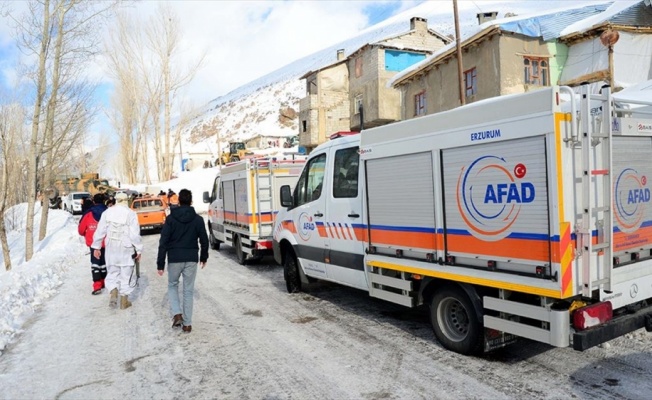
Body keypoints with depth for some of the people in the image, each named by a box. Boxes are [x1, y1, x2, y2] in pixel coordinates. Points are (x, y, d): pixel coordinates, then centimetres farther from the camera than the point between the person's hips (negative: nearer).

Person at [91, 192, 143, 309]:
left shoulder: (107, 212, 0)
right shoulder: (130, 213, -11)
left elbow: (100, 231, 4)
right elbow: (135, 234, -13)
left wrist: (96, 247, 13)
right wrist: (139, 250, -5)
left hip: (111, 248, 3)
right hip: (126, 250, -3)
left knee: (112, 273, 17)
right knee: (125, 275, 8)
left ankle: (113, 293, -4)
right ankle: (124, 301, 16)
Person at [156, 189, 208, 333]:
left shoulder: (171, 218, -4)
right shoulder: (198, 219, 0)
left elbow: (163, 242, -7)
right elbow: (204, 241, 3)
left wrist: (160, 264, -4)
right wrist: (204, 257, 19)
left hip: (174, 259, -1)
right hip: (191, 259, 1)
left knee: (172, 285, 20)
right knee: (188, 290, 9)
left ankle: (177, 314, 3)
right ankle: (187, 323, 11)